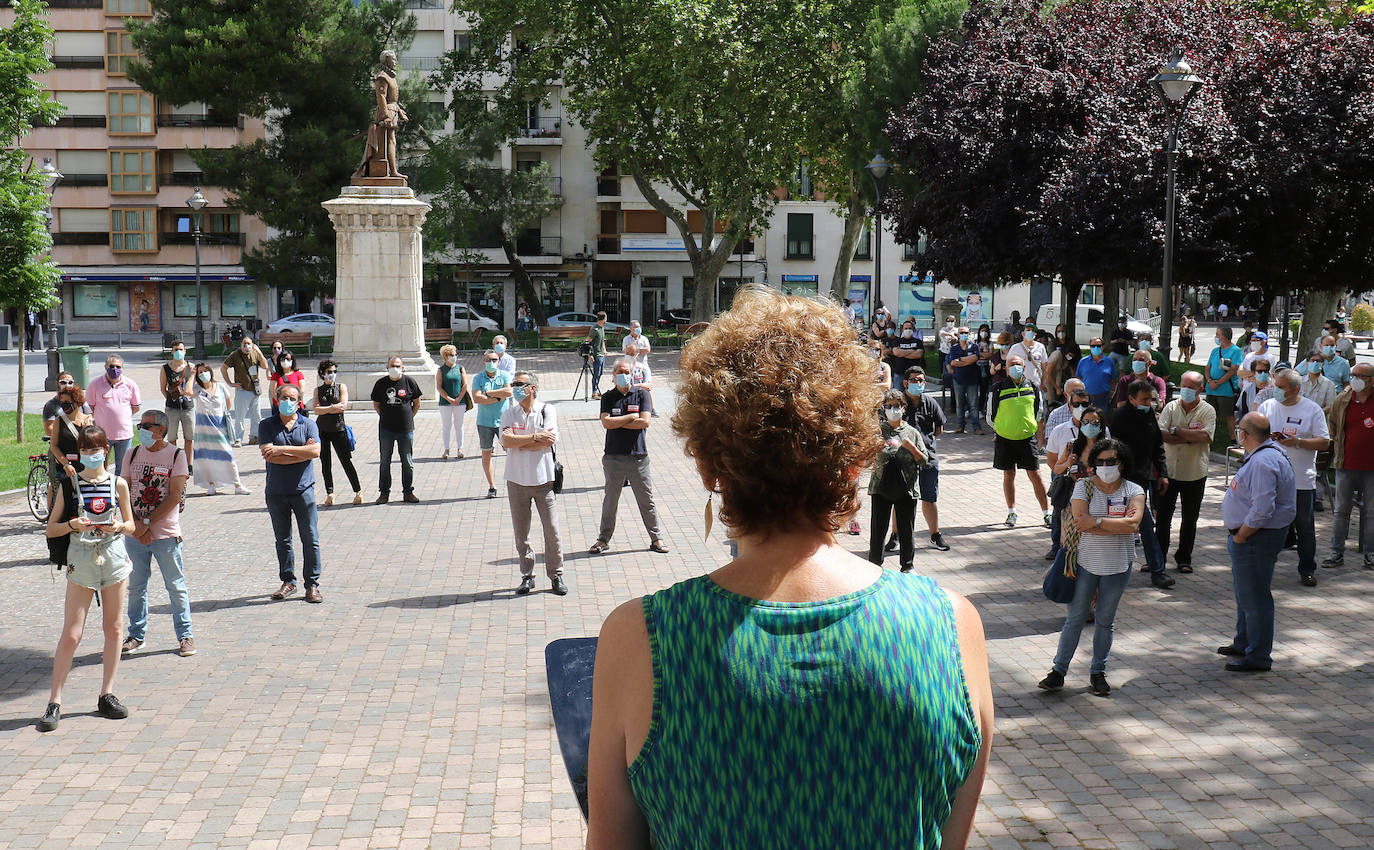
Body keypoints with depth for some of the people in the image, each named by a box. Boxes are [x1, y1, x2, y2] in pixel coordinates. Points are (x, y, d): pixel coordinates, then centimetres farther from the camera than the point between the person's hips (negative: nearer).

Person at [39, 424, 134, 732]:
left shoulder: (118, 484, 4)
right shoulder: (69, 485, 1)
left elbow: (131, 525, 11)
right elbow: (50, 529, 3)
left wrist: (118, 526, -11)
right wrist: (73, 525, -16)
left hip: (114, 557, 2)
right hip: (81, 559, -2)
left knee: (114, 628, 7)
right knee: (71, 635, -5)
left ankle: (107, 695, 18)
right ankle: (54, 702, 0)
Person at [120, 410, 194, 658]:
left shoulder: (176, 455, -5)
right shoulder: (133, 454, 7)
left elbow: (175, 496, -10)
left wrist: (147, 523, -13)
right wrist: (135, 524, -9)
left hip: (166, 533, -4)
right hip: (135, 534, 4)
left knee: (176, 586, 3)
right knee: (136, 587, 11)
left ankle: (185, 635, 12)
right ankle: (137, 635, 24)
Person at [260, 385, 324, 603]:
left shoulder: (308, 425, 4)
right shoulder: (266, 425, 3)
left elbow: (315, 451, -13)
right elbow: (268, 455, -12)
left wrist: (282, 449, -16)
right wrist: (301, 453, -11)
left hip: (303, 489, -1)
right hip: (276, 492, 1)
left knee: (310, 538, -2)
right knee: (282, 539, 9)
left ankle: (312, 584, 5)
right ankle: (288, 582, 21)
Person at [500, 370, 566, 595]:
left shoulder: (547, 410, -1)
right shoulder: (508, 414, 5)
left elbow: (548, 441, -15)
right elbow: (506, 441, -11)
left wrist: (518, 443, -9)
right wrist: (535, 437, -16)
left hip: (543, 478, -2)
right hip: (517, 480, 2)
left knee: (552, 530, -1)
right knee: (521, 532, 6)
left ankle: (556, 575, 11)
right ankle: (527, 576, 17)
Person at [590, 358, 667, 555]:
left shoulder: (641, 395, 3)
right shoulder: (608, 397, 4)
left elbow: (645, 422, -10)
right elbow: (606, 422, -11)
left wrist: (618, 423, -8)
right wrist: (631, 417, -10)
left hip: (638, 455, 0)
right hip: (614, 456, 0)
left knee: (646, 499, 5)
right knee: (610, 500, 7)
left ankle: (656, 539, 14)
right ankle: (604, 539, 18)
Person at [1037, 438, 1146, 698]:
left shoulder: (1133, 490, -1)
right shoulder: (1083, 486, -3)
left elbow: (1133, 523, -17)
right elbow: (1081, 521, -16)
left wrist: (1096, 522, -19)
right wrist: (1117, 524, -16)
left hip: (1118, 565, 1)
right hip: (1086, 561, -1)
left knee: (1105, 619, 11)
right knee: (1075, 617, 4)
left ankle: (1098, 672, 23)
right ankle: (1059, 670, 12)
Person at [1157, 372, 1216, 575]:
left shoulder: (1208, 411, -2)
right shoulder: (1171, 407, 3)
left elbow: (1205, 437, -18)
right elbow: (1161, 435, -10)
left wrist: (1176, 431, -12)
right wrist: (1191, 437, -16)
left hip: (1195, 474, -1)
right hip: (1169, 470, 1)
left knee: (1190, 518, 8)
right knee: (1162, 516, 3)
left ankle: (1184, 558, 20)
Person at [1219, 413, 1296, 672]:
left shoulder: (1263, 462, -24)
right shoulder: (1258, 456, 11)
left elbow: (1262, 511, -30)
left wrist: (1239, 537, -19)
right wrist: (1237, 535, 16)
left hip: (1256, 538, -11)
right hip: (1248, 536, 11)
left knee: (1254, 598, -2)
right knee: (1245, 593, 24)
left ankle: (1258, 657, 6)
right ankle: (1243, 643, 39)